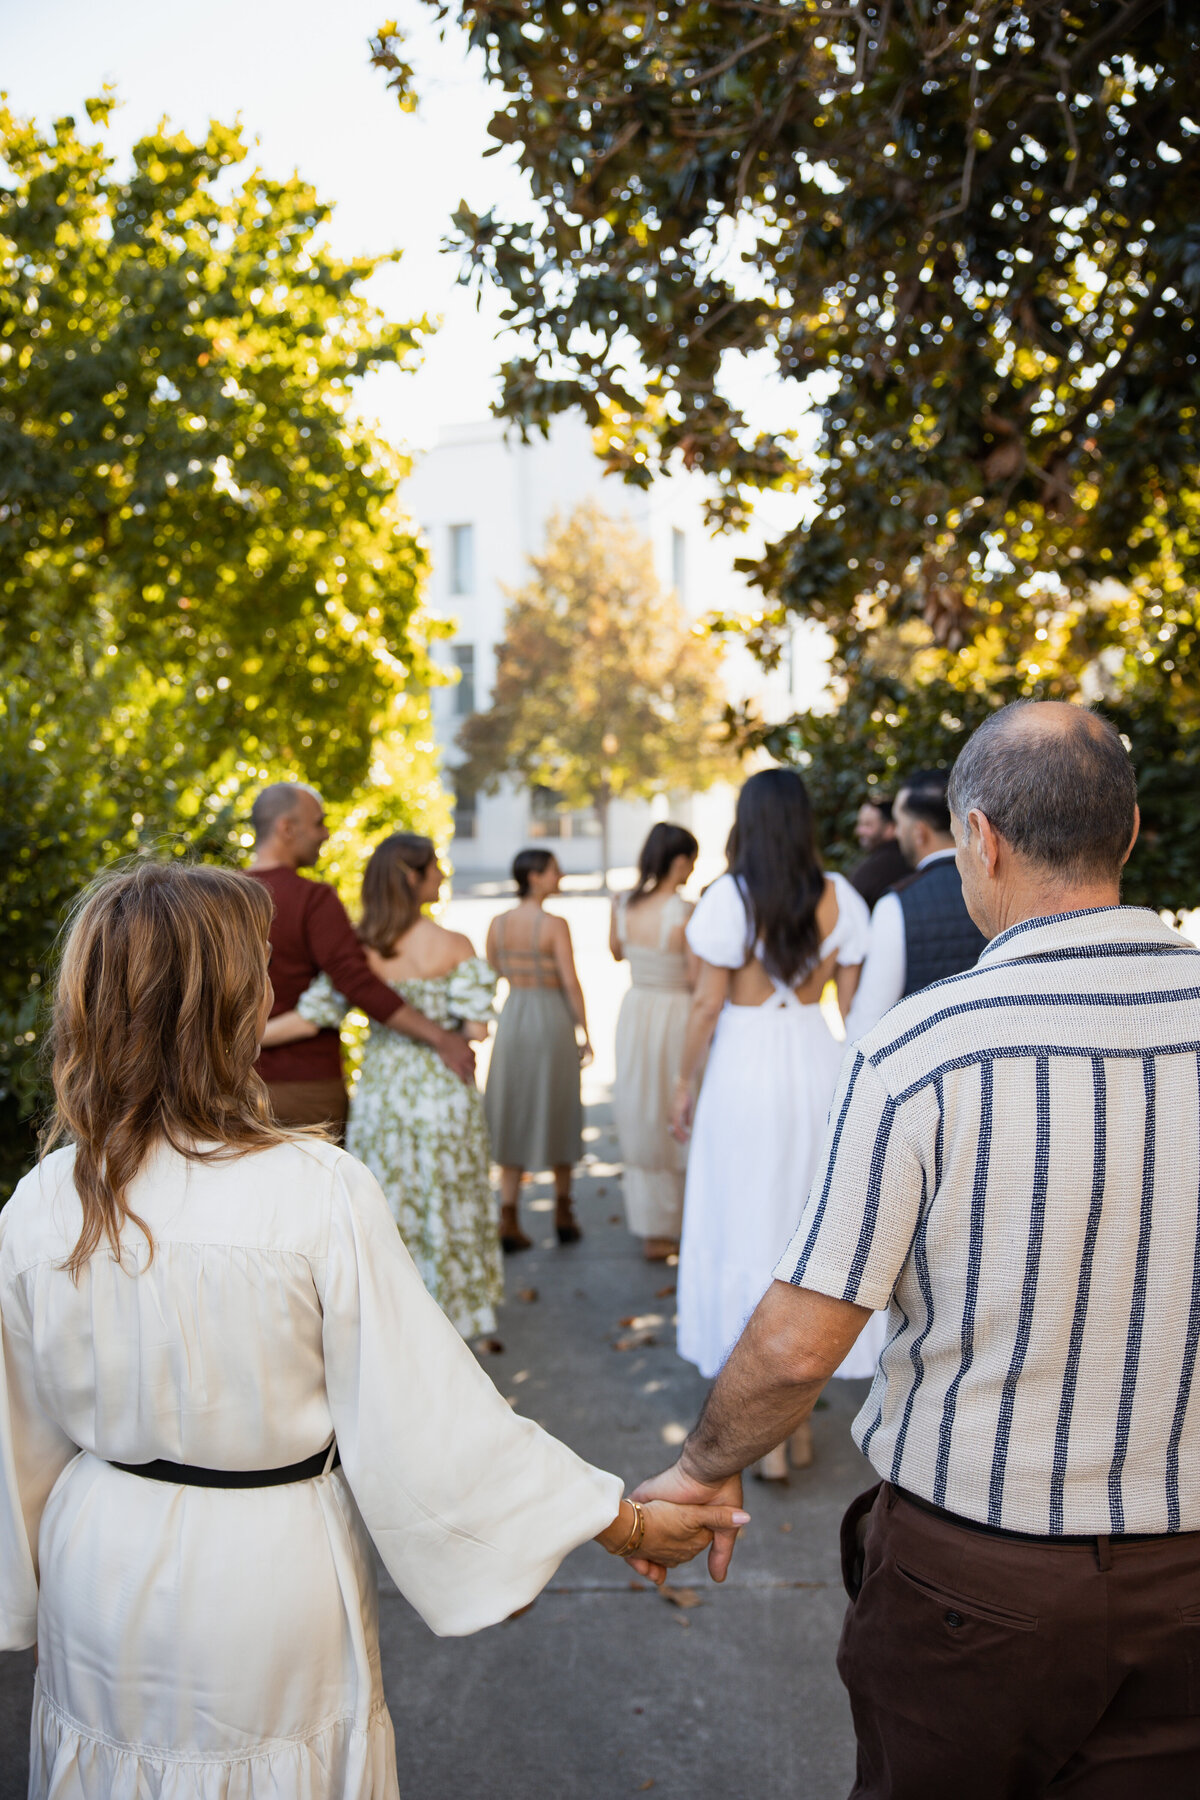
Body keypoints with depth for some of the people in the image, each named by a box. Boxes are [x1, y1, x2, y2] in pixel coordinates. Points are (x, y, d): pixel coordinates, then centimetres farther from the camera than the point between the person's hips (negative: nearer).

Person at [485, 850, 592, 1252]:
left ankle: (508, 1220, 4)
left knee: (512, 1118, 10)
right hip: (552, 1019, -4)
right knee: (558, 1116, 11)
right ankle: (563, 1214, 23)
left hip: (511, 1020, 4)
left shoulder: (497, 924, 1)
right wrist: (585, 1035, -5)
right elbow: (571, 983, -13)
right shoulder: (555, 925, -13)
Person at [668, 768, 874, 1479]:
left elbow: (708, 1004, -10)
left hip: (745, 1068, -4)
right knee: (809, 1233, 15)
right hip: (816, 1065, 4)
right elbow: (854, 1000, 1)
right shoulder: (838, 897, -2)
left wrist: (686, 1083, 1)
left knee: (747, 1233, 6)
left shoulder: (731, 897, -13)